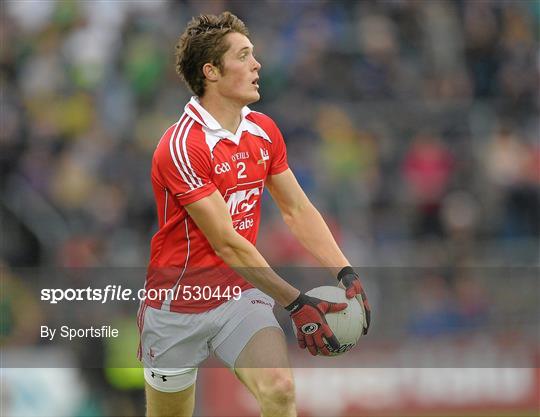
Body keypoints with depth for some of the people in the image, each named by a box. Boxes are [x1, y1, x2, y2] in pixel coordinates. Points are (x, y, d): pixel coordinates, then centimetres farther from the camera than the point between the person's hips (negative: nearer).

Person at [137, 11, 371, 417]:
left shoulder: (264, 131, 2)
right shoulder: (181, 146, -21)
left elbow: (298, 210, 8)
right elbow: (227, 244, -23)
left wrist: (345, 273, -7)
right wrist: (296, 302, -24)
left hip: (241, 295, 4)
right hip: (179, 305, -4)